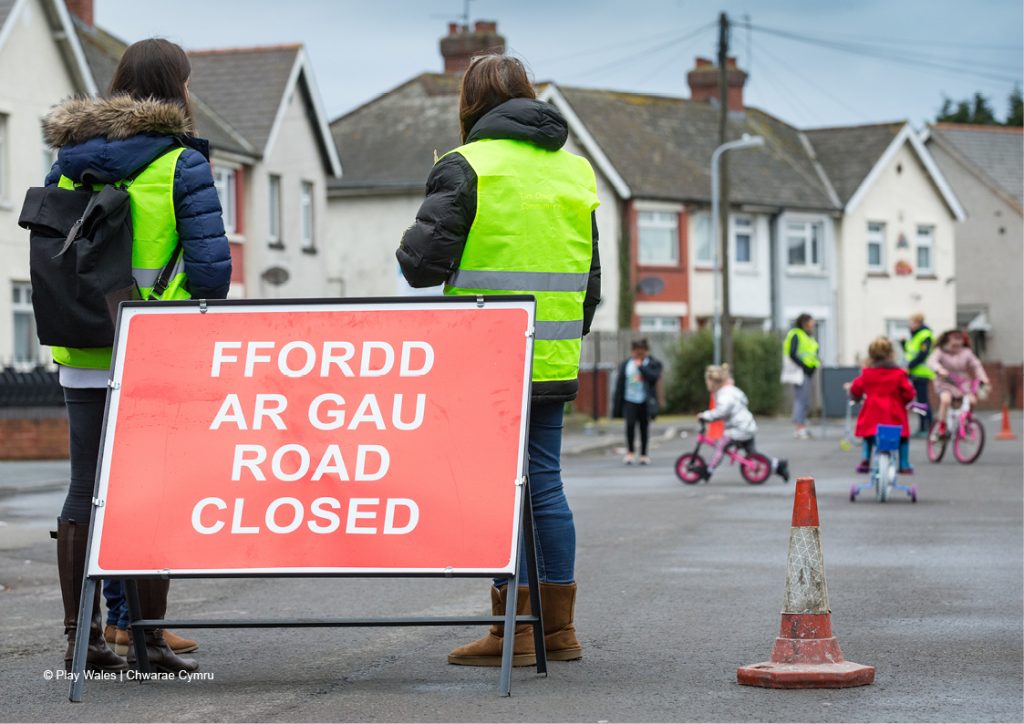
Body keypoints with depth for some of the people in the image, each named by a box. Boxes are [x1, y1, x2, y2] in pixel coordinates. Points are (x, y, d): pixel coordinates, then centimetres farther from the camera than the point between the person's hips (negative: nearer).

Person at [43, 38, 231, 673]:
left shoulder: (69, 159, 9)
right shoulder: (182, 163, -7)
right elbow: (210, 263, -12)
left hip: (82, 355, 5)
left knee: (86, 490, 9)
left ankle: (81, 634, 10)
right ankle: (150, 638, 3)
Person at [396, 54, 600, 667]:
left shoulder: (468, 167, -8)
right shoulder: (575, 169, 13)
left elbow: (423, 262, -12)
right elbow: (591, 276, 17)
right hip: (556, 362, 6)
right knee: (546, 485, 11)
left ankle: (514, 633, -1)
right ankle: (558, 628, 14)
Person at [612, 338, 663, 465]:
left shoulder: (653, 363, 3)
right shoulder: (625, 364, 7)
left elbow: (654, 377, -16)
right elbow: (620, 384, 8)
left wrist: (641, 366, -13)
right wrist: (617, 406, 5)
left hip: (645, 402, 0)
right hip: (629, 401, 0)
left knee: (644, 428, 4)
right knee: (630, 424, -15)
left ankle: (644, 454, 16)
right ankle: (630, 452, 3)